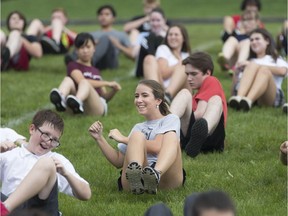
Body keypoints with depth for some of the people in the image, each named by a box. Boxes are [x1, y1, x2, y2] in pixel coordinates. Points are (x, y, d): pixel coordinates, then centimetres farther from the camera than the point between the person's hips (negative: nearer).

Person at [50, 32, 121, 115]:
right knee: (68, 80, -27)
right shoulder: (73, 65, 19)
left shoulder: (96, 71, 34)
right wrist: (107, 83, -3)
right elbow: (81, 80, -2)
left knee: (84, 83, -30)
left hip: (98, 106, 2)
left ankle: (77, 103, -71)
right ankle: (60, 100, -66)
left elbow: (105, 96, 33)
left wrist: (114, 90, 10)